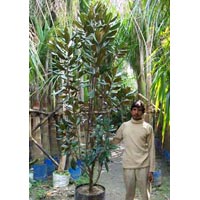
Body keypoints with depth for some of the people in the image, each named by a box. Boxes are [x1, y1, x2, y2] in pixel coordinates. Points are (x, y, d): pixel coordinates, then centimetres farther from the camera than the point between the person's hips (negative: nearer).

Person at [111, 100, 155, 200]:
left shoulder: (148, 127, -2)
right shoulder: (124, 126, 4)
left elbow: (151, 149, -1)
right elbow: (115, 141, 15)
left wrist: (151, 170, -4)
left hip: (143, 166, -1)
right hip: (128, 166, 2)